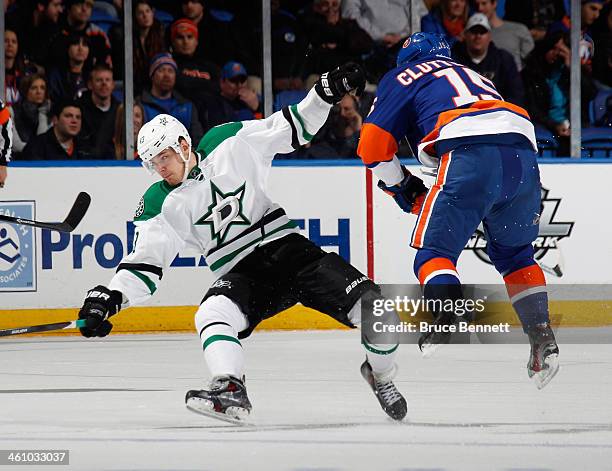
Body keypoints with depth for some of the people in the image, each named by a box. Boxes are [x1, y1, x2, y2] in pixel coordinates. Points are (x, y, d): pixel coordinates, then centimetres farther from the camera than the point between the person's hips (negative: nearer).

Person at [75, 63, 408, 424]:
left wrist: (327, 92, -7)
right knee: (212, 314, -34)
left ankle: (381, 374, 10)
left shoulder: (230, 145, -1)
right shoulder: (160, 206, 1)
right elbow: (145, 265, -2)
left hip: (291, 251, 0)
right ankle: (231, 392, -43)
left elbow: (293, 128, 5)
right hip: (242, 273, 0)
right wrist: (106, 299, -18)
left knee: (368, 303, -15)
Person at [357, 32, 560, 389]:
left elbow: (373, 145, 14)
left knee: (435, 249, 1)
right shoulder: (473, 75, 40)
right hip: (523, 154, 5)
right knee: (514, 253, 23)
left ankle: (448, 314, -26)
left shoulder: (401, 78, 23)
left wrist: (402, 187, 28)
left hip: (470, 154, -5)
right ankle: (542, 338, 10)